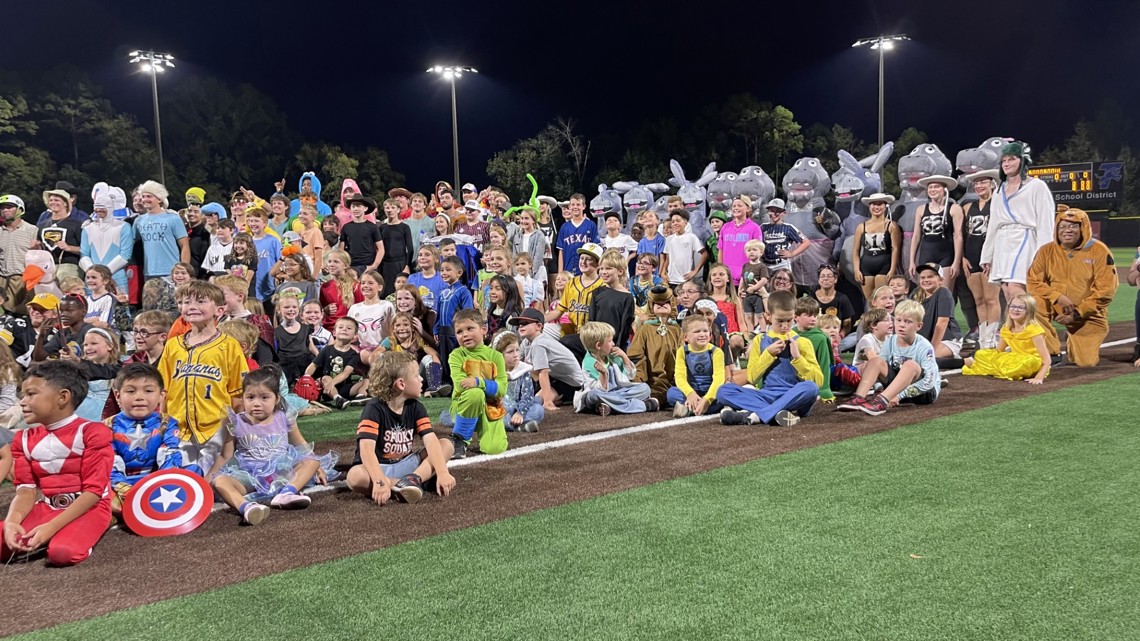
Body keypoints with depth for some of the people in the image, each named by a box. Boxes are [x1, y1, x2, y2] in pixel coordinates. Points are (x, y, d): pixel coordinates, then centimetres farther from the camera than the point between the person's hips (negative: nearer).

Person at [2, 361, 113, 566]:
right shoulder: (25, 440, 10)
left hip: (88, 508, -5)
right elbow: (26, 489, 5)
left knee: (62, 552, -34)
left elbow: (93, 491, -14)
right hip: (45, 508, 5)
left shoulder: (91, 433, -10)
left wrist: (52, 526, -24)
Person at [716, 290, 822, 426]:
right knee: (724, 390, -20)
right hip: (766, 396, 2)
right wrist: (769, 353, -6)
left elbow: (818, 381, 1)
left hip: (794, 398, -2)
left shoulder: (802, 342, 7)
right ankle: (777, 413, -36)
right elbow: (752, 378, 5)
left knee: (811, 387, -35)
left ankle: (754, 414, -38)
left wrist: (797, 356, -10)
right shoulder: (760, 341, 12)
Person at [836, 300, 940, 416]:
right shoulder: (890, 342, -3)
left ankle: (881, 401, -49)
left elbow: (928, 381, -25)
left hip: (927, 391, -5)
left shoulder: (924, 347, -18)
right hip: (897, 387, 5)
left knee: (911, 365, -34)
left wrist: (900, 395, -32)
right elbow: (879, 369, 1)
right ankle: (858, 398, -34)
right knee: (875, 360, -15)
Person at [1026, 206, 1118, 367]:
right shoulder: (1047, 251, -4)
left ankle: (1084, 345, 31)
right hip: (1056, 308, 2)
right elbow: (1033, 281, -6)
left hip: (1088, 315, -1)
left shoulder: (1099, 250, -10)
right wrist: (1058, 297, -22)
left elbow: (1106, 290, -12)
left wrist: (1077, 313, -16)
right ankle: (1052, 352, -11)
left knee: (1085, 362, -9)